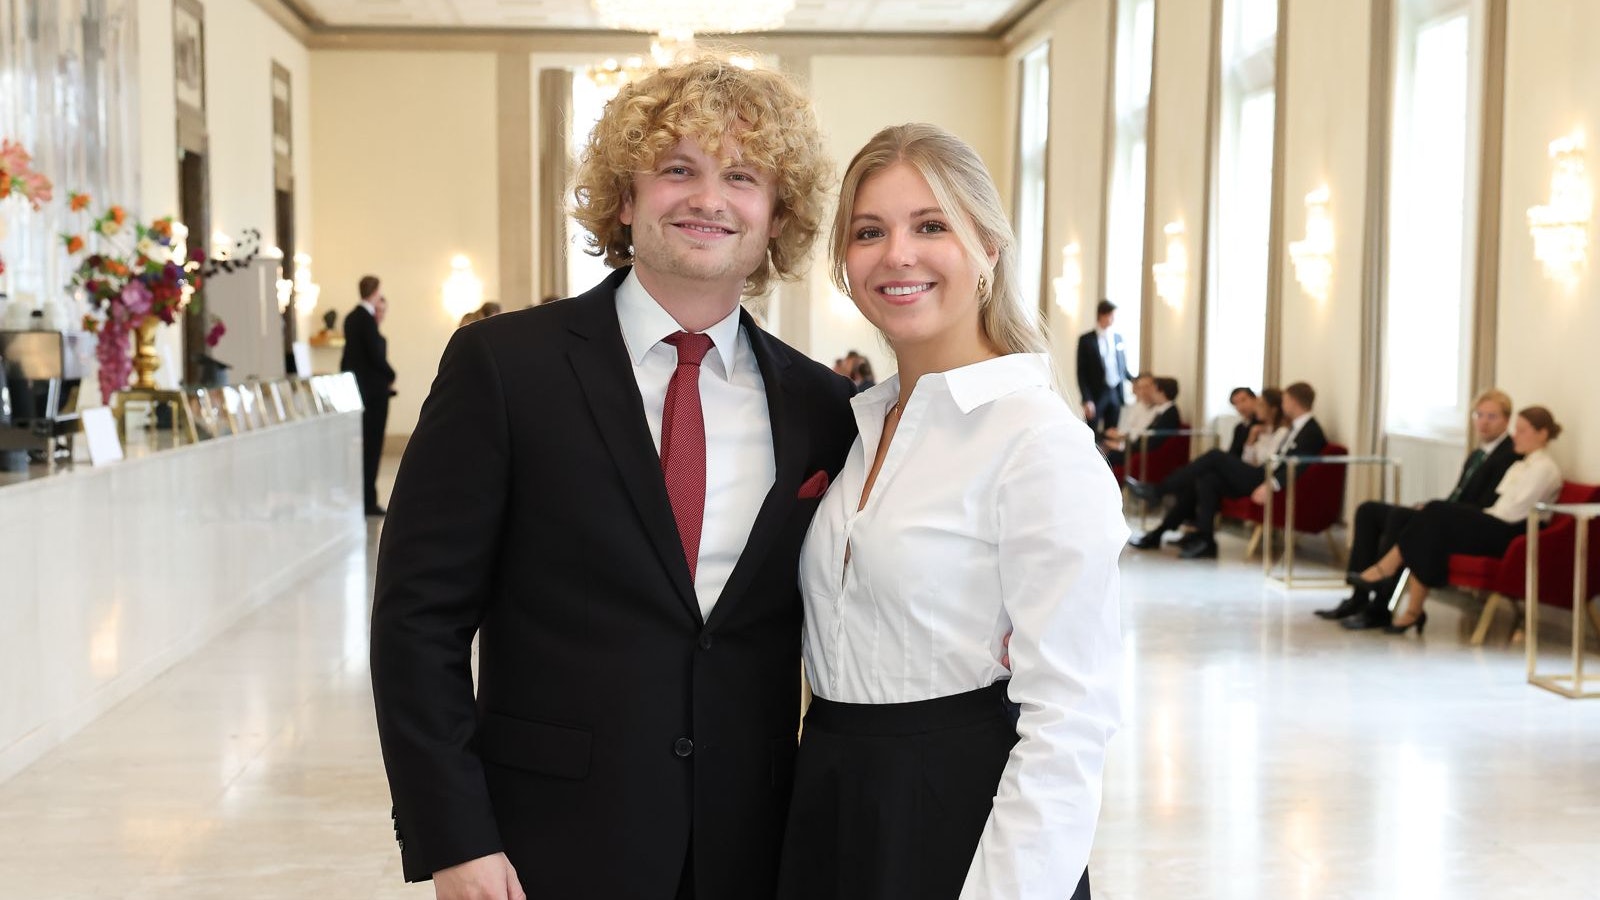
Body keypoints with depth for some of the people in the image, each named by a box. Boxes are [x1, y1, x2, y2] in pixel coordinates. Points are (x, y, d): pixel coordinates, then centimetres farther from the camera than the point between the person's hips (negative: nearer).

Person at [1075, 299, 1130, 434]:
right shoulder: (1086, 340, -2)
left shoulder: (1118, 338, 11)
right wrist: (1086, 400, -12)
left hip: (1116, 393, 4)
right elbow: (1081, 372, -4)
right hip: (1096, 394, -4)